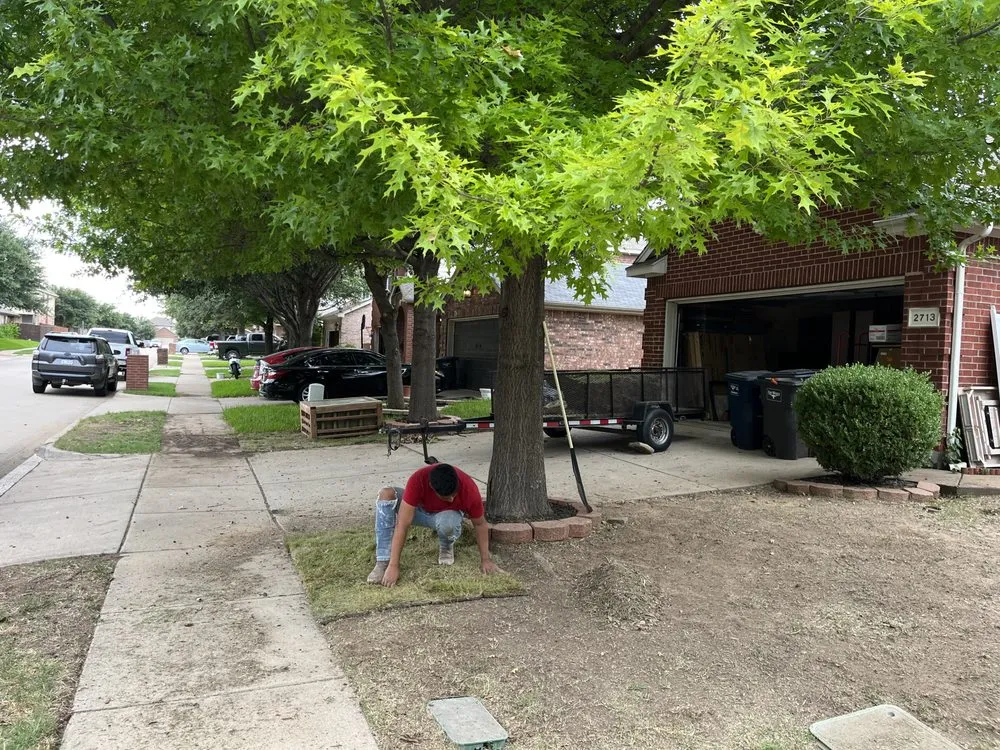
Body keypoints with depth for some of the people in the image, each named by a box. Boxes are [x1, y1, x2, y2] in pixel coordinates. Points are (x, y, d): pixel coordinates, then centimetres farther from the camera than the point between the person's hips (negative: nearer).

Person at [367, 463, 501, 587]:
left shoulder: (469, 489, -34)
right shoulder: (418, 480, -37)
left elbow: (480, 524, -16)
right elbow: (402, 524, -37)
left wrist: (485, 559, -17)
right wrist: (393, 566, -39)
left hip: (448, 514, -1)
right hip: (420, 510, 1)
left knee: (447, 522, -39)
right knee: (386, 494, -29)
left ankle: (446, 547, -2)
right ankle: (383, 562, -28)